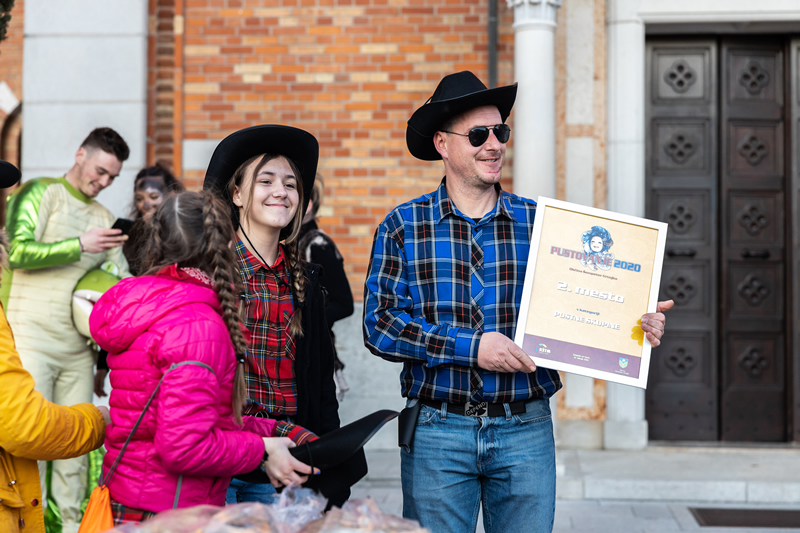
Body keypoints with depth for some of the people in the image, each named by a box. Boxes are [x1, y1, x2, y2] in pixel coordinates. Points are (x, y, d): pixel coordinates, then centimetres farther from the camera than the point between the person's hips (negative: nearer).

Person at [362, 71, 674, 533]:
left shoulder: (539, 223, 5)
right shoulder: (403, 227, 2)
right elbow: (380, 323, -6)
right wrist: (469, 347, -15)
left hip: (525, 431, 1)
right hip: (437, 433, -1)